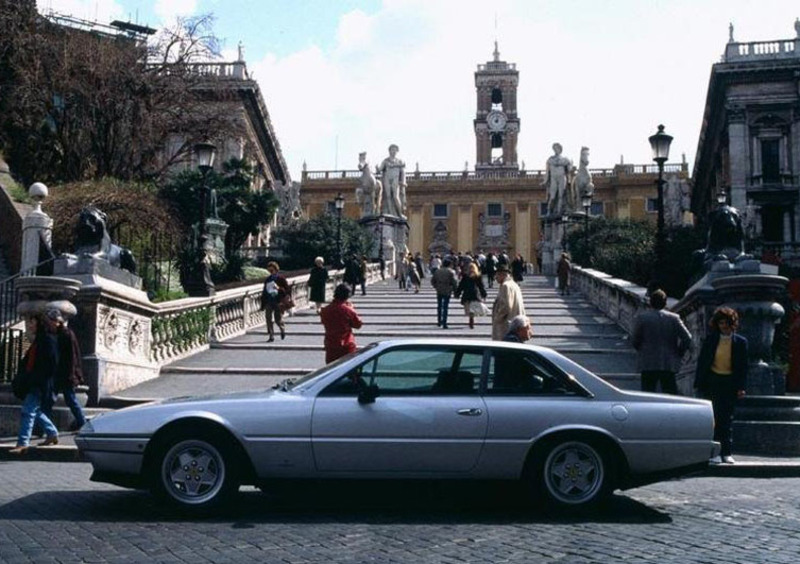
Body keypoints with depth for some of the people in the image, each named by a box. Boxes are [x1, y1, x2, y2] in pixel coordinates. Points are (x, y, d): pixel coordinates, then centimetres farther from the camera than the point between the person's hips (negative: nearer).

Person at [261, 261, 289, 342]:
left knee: (278, 319, -3)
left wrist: (279, 289, -22)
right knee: (268, 319, -3)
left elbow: (287, 290, -6)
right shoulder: (267, 280, 10)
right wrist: (263, 304, 11)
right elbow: (264, 292, 15)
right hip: (269, 303, 4)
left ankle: (282, 329, 29)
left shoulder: (281, 279, -4)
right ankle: (271, 336, 4)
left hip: (278, 302, -4)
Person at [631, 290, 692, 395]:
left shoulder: (641, 317, -4)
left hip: (648, 364, -1)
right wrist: (679, 353, 7)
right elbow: (687, 338, -6)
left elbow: (634, 341, -2)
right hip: (669, 365, 1)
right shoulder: (674, 318, -2)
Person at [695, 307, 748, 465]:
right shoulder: (710, 340, 1)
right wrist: (700, 385, -1)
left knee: (727, 417, 7)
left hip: (731, 383, 1)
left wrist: (741, 387, -4)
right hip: (713, 380, -1)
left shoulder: (740, 342, 1)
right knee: (715, 417, -6)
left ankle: (726, 452, 14)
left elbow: (743, 366, 3)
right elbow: (702, 362, 3)